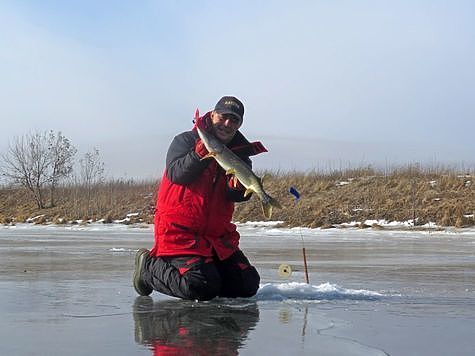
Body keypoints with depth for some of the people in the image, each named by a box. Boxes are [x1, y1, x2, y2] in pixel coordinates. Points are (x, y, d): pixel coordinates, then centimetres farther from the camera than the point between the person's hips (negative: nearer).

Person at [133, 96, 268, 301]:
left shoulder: (240, 154, 12)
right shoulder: (185, 141, 1)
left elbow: (238, 196, -4)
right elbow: (175, 174, -18)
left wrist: (237, 186, -27)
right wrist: (200, 153, -30)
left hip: (217, 235, 6)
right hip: (178, 230, -6)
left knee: (248, 286, -2)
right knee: (202, 288, -22)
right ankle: (150, 267, 3)